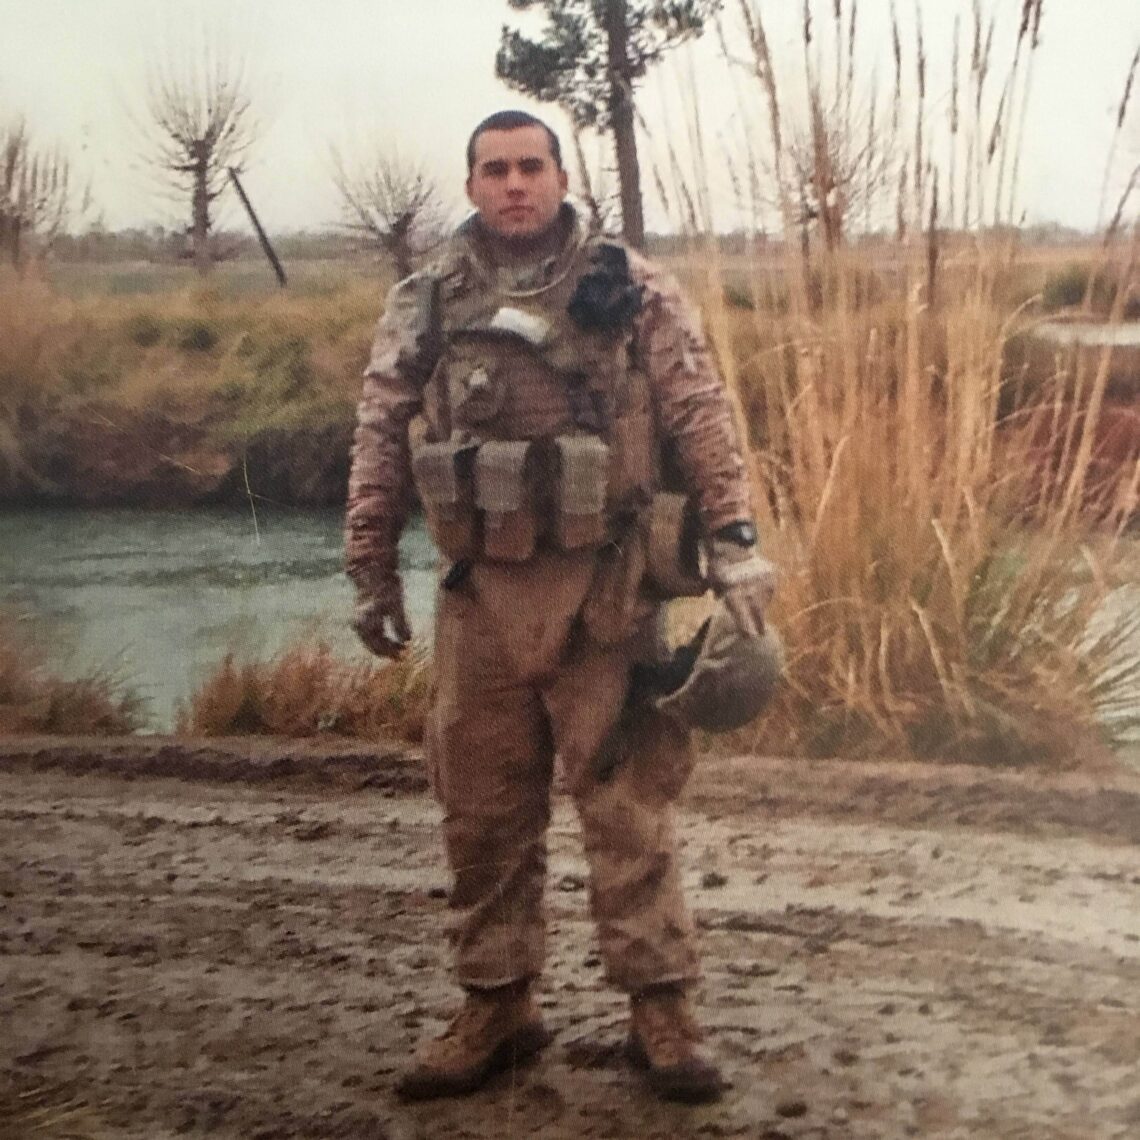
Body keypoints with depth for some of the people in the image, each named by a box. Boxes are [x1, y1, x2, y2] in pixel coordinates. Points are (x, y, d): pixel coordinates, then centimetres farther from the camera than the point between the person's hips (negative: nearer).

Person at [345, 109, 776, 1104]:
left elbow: (701, 416, -2)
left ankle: (661, 1009, 9)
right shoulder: (424, 306, 8)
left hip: (601, 587, -3)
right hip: (480, 590, 3)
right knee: (482, 809, 8)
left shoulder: (632, 291, 1)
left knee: (627, 802, -1)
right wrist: (371, 573, 7)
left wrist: (735, 544, -10)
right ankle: (497, 1009, 21)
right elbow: (380, 443, 10)